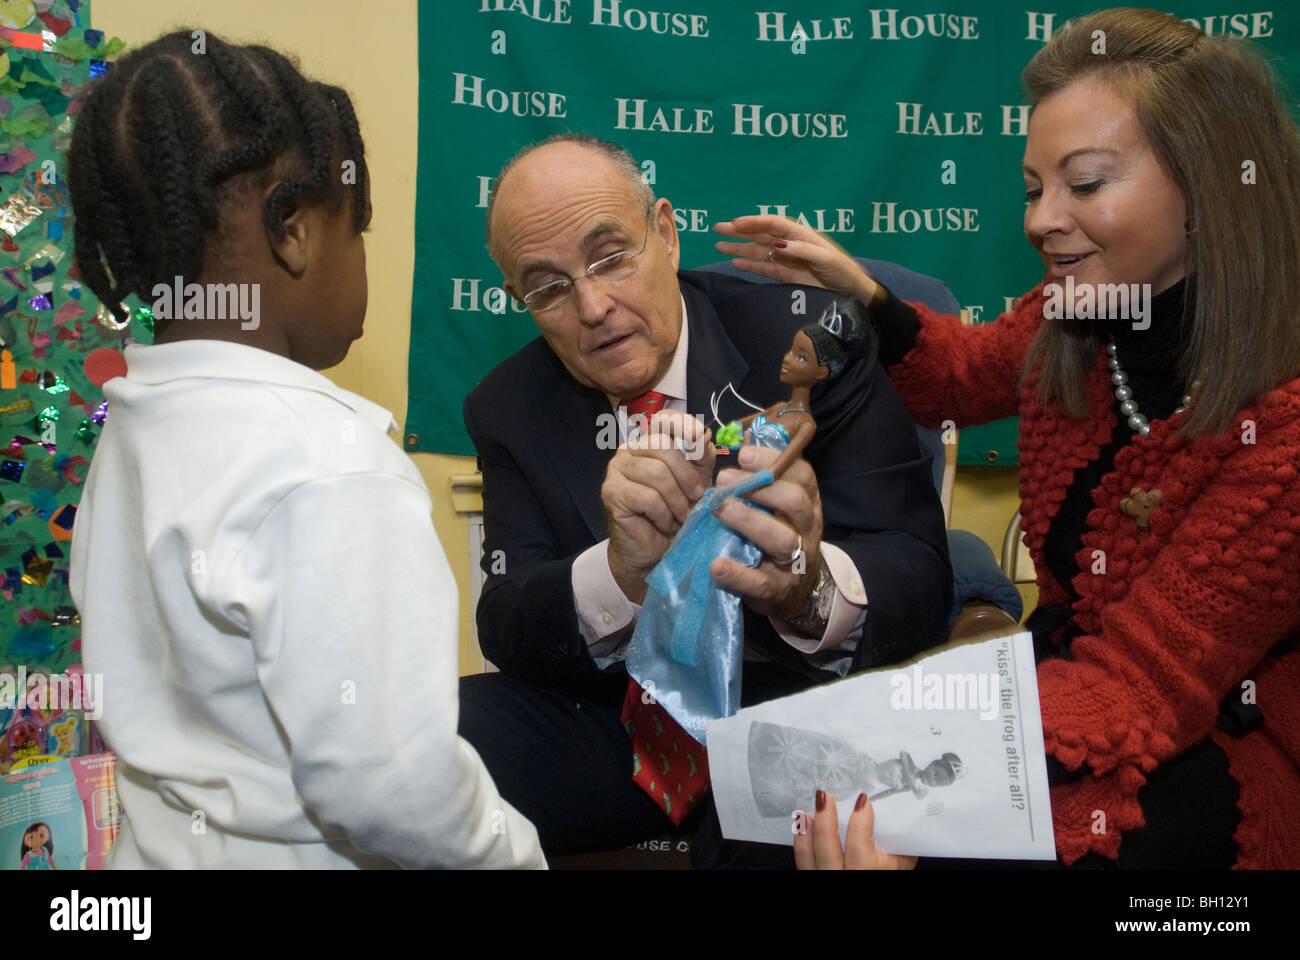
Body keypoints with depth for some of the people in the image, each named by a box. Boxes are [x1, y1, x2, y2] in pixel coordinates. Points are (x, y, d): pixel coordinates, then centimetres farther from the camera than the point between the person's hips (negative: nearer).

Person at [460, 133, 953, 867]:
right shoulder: (509, 411, 1)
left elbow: (918, 577, -14)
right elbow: (509, 631, -7)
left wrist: (813, 593, -39)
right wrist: (622, 571, -31)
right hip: (615, 718, 3)